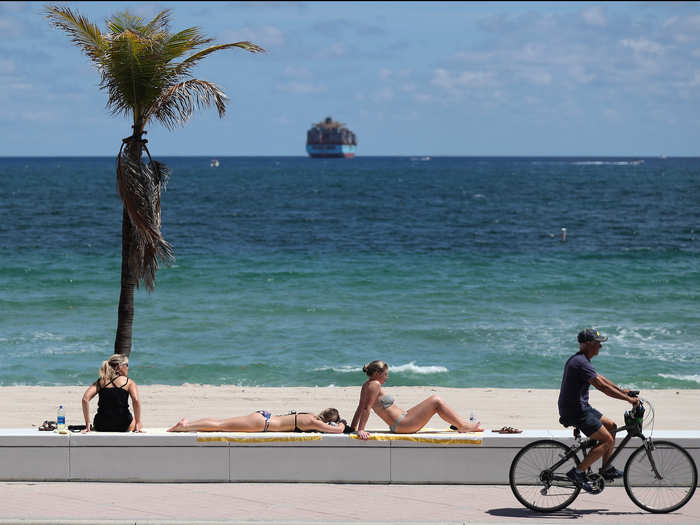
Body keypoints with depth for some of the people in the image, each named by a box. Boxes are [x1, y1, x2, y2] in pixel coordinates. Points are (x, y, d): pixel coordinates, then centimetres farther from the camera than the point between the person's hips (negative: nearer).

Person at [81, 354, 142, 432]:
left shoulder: (100, 382, 9)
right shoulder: (129, 382, 2)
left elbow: (85, 399, -3)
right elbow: (136, 401, -16)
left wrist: (87, 425, -2)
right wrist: (137, 424, -10)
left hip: (101, 427, 3)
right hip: (123, 427, -3)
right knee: (136, 420, 31)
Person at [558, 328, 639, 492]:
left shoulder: (580, 360, 14)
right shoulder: (581, 363, -21)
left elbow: (600, 378, 25)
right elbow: (602, 386, -25)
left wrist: (622, 390, 22)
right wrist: (628, 399, -22)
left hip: (581, 407, 10)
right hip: (575, 411, -10)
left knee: (611, 426, 17)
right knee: (607, 440, -11)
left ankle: (606, 469, 20)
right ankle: (578, 472, -10)